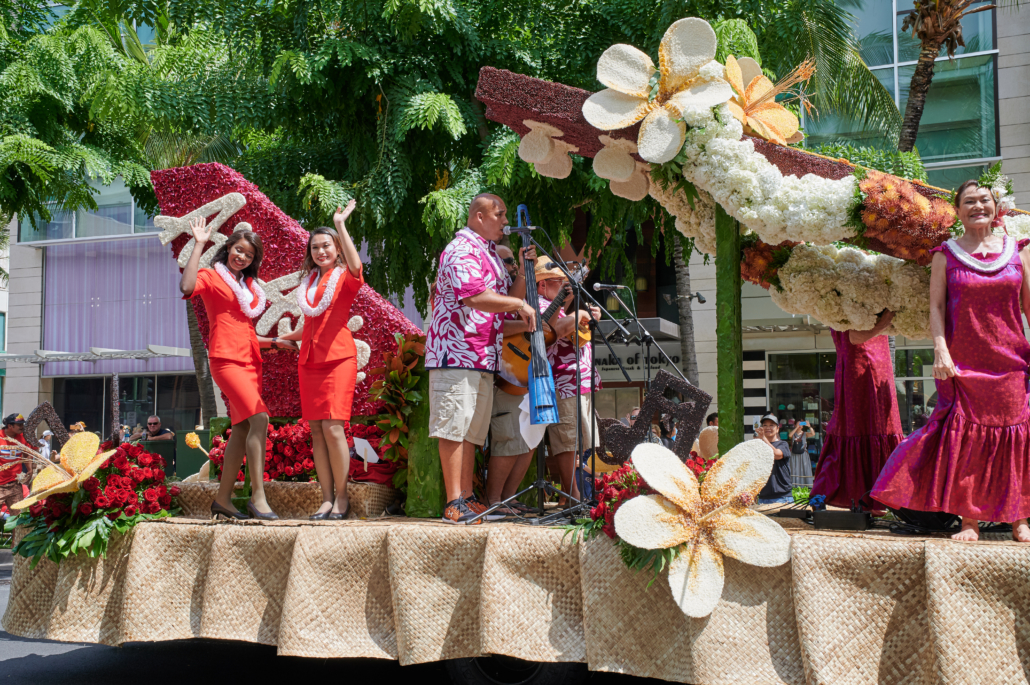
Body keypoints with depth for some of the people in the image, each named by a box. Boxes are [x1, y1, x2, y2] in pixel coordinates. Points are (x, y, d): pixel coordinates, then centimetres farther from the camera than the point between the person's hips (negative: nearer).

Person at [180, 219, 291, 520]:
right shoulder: (211, 277, 3)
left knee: (243, 428, 4)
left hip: (250, 360, 8)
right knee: (259, 418, -22)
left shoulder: (247, 286, 24)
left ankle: (223, 499, 12)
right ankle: (258, 496, -21)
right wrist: (199, 244, -15)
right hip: (226, 359, -8)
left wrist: (277, 342, 21)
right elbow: (187, 286, -22)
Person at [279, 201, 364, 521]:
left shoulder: (345, 277, 2)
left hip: (338, 357, -6)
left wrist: (340, 224, -25)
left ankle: (342, 497, -3)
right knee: (316, 430, 1)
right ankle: (327, 498, 4)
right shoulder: (309, 280, 19)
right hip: (309, 359, 6)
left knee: (333, 427, -13)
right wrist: (286, 338, 41)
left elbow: (356, 265, -24)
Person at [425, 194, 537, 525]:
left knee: (471, 432, 9)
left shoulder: (491, 254, 22)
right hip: (456, 353, -10)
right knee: (454, 428, -8)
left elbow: (510, 296, 22)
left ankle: (467, 498, 12)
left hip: (483, 357, 10)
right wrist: (520, 305, -16)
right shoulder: (461, 250, -9)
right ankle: (454, 504, -8)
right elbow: (475, 298, -23)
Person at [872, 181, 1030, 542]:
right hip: (963, 362, -2)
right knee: (964, 436, -3)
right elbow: (936, 306, -1)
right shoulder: (946, 255, 4)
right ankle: (970, 520, 5)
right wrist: (941, 350, -12)